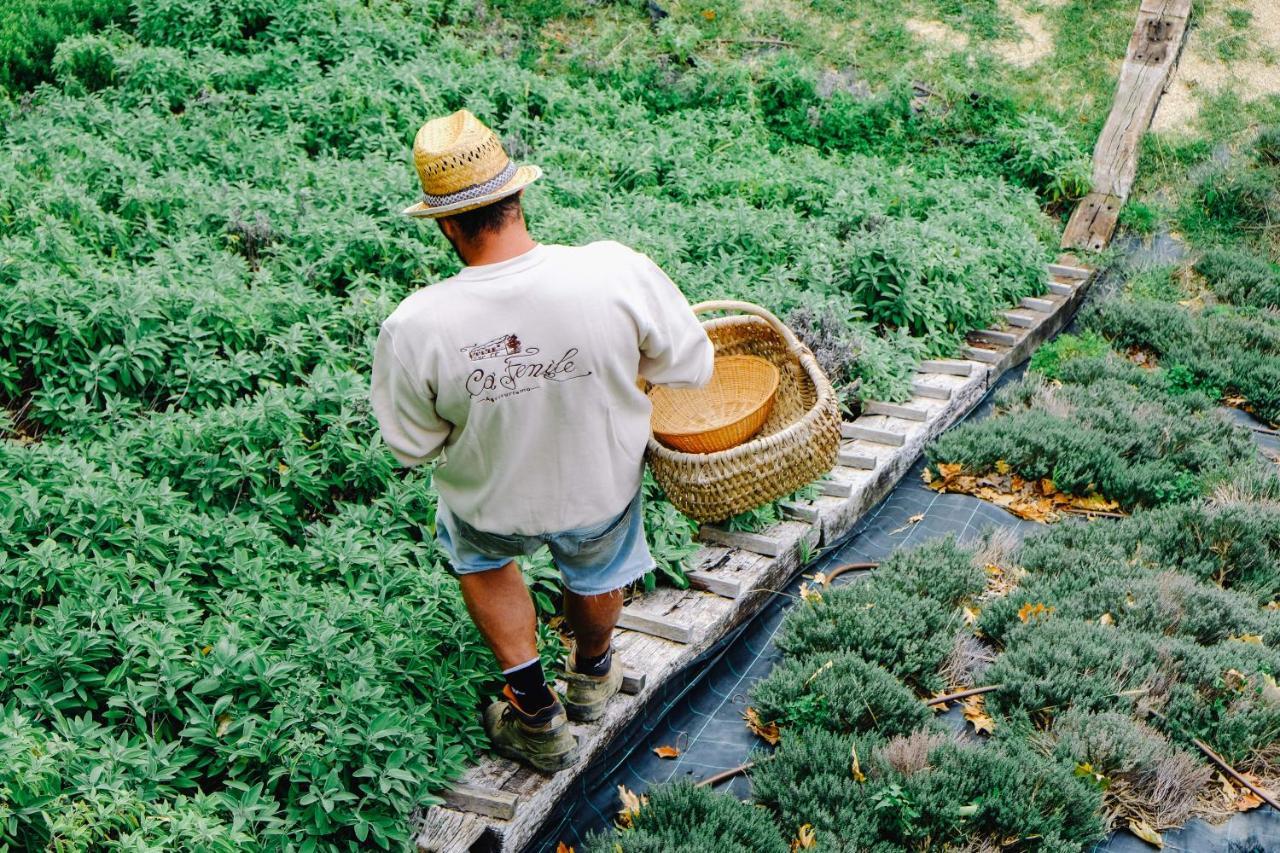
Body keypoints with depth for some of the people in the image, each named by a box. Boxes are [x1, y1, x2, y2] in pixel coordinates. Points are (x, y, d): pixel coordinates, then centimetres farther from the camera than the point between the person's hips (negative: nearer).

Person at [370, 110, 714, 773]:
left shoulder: (414, 326, -31)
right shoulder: (616, 272, -32)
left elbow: (410, 445, -14)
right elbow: (691, 367, -15)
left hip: (492, 503, 0)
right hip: (602, 489, 1)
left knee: (481, 559, 36)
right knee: (595, 573, 35)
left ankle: (536, 716, 42)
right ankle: (591, 676, 66)